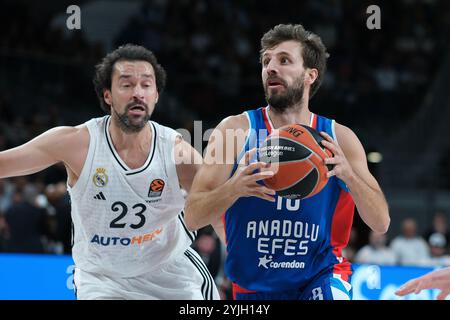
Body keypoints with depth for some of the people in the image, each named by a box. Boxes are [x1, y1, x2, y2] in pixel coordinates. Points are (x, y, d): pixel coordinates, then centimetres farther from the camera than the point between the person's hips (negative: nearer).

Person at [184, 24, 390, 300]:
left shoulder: (338, 138, -4)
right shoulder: (236, 130, -8)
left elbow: (381, 223, -6)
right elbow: (192, 218, -13)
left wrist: (348, 175, -24)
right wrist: (234, 187, -32)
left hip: (321, 277, -1)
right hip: (254, 289, 1)